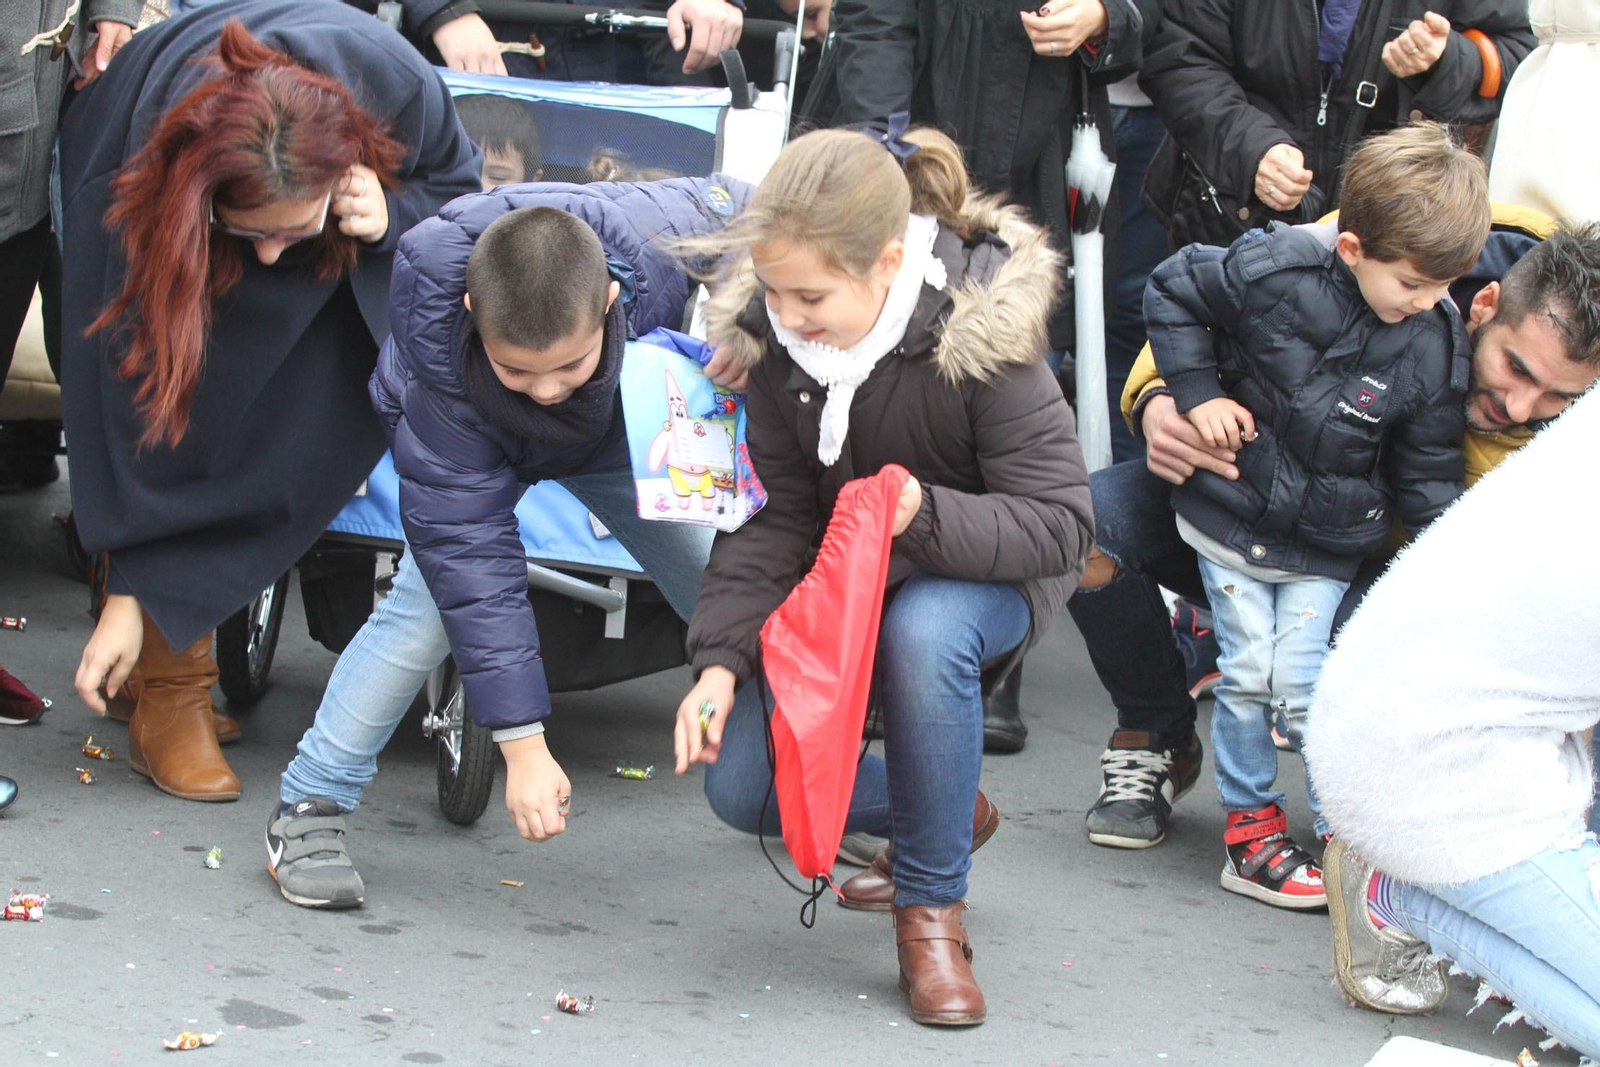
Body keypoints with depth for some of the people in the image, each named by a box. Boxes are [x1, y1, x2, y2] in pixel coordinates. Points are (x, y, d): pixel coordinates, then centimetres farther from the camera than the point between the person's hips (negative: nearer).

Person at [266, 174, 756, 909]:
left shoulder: (665, 242, -42)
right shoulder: (438, 358, -43)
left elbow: (743, 207, -18)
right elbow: (469, 546, -40)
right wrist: (521, 743, -40)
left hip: (629, 425, 3)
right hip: (466, 436, -3)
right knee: (434, 601, -24)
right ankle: (309, 806, -11)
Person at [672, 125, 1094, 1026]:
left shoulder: (983, 333, -29)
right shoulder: (770, 333, -16)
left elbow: (1059, 522, -27)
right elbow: (780, 519, -10)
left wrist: (925, 514, -45)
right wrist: (721, 659, -24)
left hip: (985, 573, -5)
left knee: (923, 632, -41)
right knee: (740, 783, -12)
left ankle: (933, 904, -19)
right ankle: (946, 811, 19)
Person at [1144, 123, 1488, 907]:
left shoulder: (1435, 339, -10)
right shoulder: (1276, 272, -21)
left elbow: (1428, 467, 0)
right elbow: (1172, 291, -7)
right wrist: (1197, 393, -12)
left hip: (1328, 540, 1)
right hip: (1232, 511, -1)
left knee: (1301, 684, -6)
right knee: (1247, 677, 1)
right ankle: (1250, 825, 16)